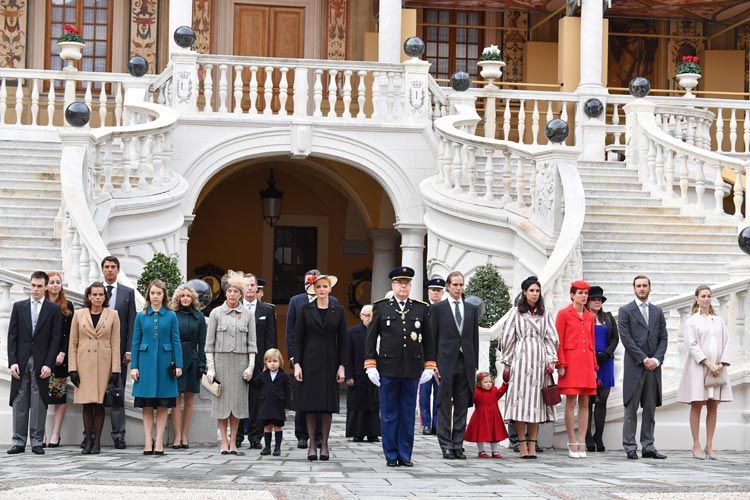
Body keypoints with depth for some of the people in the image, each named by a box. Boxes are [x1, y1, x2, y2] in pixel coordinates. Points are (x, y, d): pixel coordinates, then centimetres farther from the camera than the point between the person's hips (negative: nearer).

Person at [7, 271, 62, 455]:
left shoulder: (53, 309, 4)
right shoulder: (19, 307, 9)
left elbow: (56, 338, 0)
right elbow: (12, 336, 6)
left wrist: (48, 364, -9)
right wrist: (12, 362, -3)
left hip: (42, 363, -2)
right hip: (21, 362, 2)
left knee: (39, 403, -1)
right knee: (19, 402, 2)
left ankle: (37, 442, 4)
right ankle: (19, 442, 6)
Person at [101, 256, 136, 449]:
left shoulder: (128, 293, 7)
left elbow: (131, 324, 4)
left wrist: (128, 350, -5)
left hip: (118, 349, 0)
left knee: (118, 393, -1)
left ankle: (118, 435, -1)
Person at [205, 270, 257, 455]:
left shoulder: (247, 315, 6)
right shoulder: (216, 313, 3)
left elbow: (252, 342, 6)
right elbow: (209, 343, 2)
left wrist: (251, 365, -3)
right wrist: (210, 367, -4)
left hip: (240, 361, 1)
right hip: (221, 359, -1)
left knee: (238, 400, 1)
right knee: (222, 400, -1)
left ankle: (233, 442, 8)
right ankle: (224, 442, 4)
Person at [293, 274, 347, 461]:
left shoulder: (338, 311, 6)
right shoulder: (305, 310, 3)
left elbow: (342, 340, 5)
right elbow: (298, 338, 2)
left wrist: (342, 366, -1)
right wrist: (297, 363, -5)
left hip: (330, 362, 1)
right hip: (309, 361, -1)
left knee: (328, 404, 2)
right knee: (310, 404, 0)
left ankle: (324, 443, 9)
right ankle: (312, 444, 6)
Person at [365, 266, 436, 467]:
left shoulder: (421, 309, 8)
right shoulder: (380, 308, 5)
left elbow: (428, 339, 11)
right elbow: (371, 338, 5)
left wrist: (429, 366, 5)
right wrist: (370, 366, -2)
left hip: (412, 369, 1)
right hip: (388, 368, -1)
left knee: (408, 414, 5)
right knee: (389, 414, 3)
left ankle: (405, 455, 12)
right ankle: (391, 456, 10)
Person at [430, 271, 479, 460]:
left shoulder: (472, 309, 13)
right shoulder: (438, 308, 4)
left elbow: (475, 338, 13)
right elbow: (432, 338, 2)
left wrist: (475, 365, 6)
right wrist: (433, 364, -5)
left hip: (466, 363, 3)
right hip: (445, 362, -3)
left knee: (462, 406, 4)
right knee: (444, 406, -1)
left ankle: (458, 445, 9)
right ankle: (446, 446, 3)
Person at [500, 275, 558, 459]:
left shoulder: (545, 313, 13)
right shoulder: (516, 312, 6)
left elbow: (551, 338, 10)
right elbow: (507, 337, 6)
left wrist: (551, 360, 1)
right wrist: (507, 362, 2)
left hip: (539, 360, 2)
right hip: (521, 359, -2)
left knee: (536, 400, 0)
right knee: (520, 398, -6)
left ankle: (532, 445, 2)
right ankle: (522, 444, -3)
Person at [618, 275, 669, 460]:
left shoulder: (657, 312, 16)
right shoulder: (625, 311, 2)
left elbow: (663, 338, 11)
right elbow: (626, 338, -6)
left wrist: (656, 359, -5)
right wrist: (644, 359, -12)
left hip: (653, 366, 4)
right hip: (634, 367, -4)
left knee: (650, 408, 5)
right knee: (631, 408, -2)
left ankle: (648, 447, 8)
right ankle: (630, 447, 0)